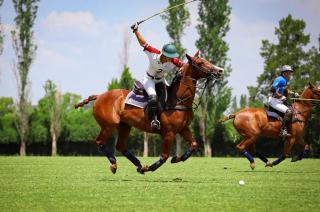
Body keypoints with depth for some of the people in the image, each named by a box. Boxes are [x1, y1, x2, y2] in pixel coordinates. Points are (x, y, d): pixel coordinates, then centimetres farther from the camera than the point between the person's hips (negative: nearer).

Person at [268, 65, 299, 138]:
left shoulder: (285, 80, 17)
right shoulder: (280, 79, -14)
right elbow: (273, 89, -24)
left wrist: (293, 93, 19)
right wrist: (281, 97, -19)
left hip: (279, 101, 11)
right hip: (274, 101, -11)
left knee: (291, 109, 15)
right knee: (288, 112, -25)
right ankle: (283, 131, -29)